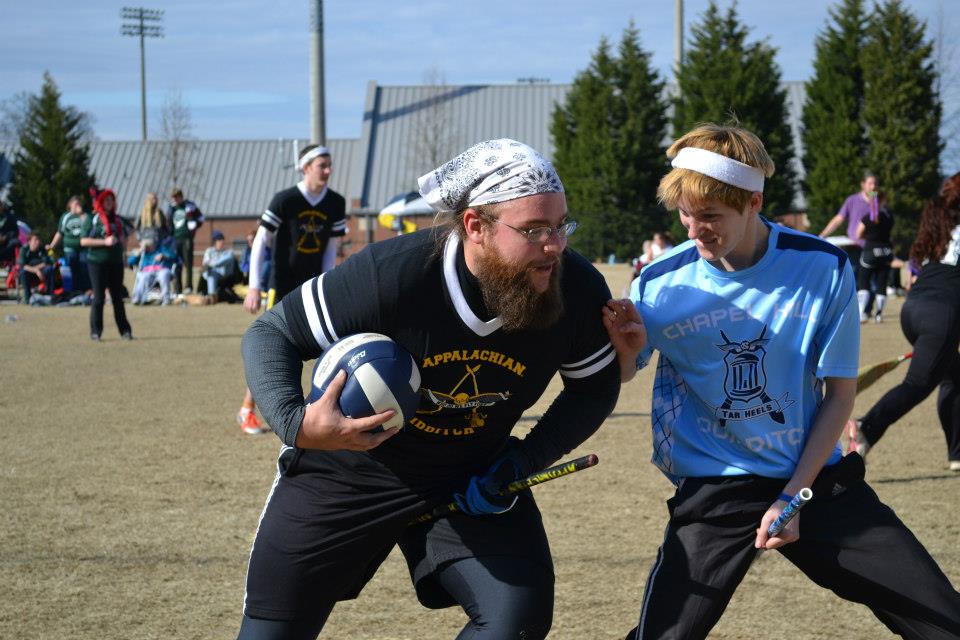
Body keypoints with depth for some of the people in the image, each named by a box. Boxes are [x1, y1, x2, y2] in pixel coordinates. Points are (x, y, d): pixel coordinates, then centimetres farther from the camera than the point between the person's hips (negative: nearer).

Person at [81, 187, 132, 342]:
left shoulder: (117, 219, 12)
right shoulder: (92, 219, -4)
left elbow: (123, 237, 25)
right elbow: (83, 241, -10)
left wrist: (120, 240, 1)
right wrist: (104, 242, -18)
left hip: (116, 262, 5)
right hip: (97, 262, -5)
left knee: (118, 297, 8)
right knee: (99, 297, -4)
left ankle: (125, 330, 12)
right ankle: (95, 331, 2)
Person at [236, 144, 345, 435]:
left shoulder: (336, 203, -1)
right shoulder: (284, 200, -14)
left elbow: (331, 248, 5)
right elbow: (260, 242, -11)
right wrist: (254, 287, -15)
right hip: (282, 285, -4)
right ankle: (247, 410, 8)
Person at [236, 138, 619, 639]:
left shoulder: (579, 291, -21)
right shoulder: (392, 274, -30)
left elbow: (594, 388, -1)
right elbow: (271, 335, -18)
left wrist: (518, 465, -13)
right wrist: (294, 422, -37)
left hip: (471, 479, 2)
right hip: (348, 466, -2)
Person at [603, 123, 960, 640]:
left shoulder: (823, 267, -9)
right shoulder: (661, 285, -8)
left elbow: (840, 392, -1)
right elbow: (617, 380, 6)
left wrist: (794, 495, -7)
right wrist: (626, 353, -17)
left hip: (814, 479, 1)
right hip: (714, 490, -1)